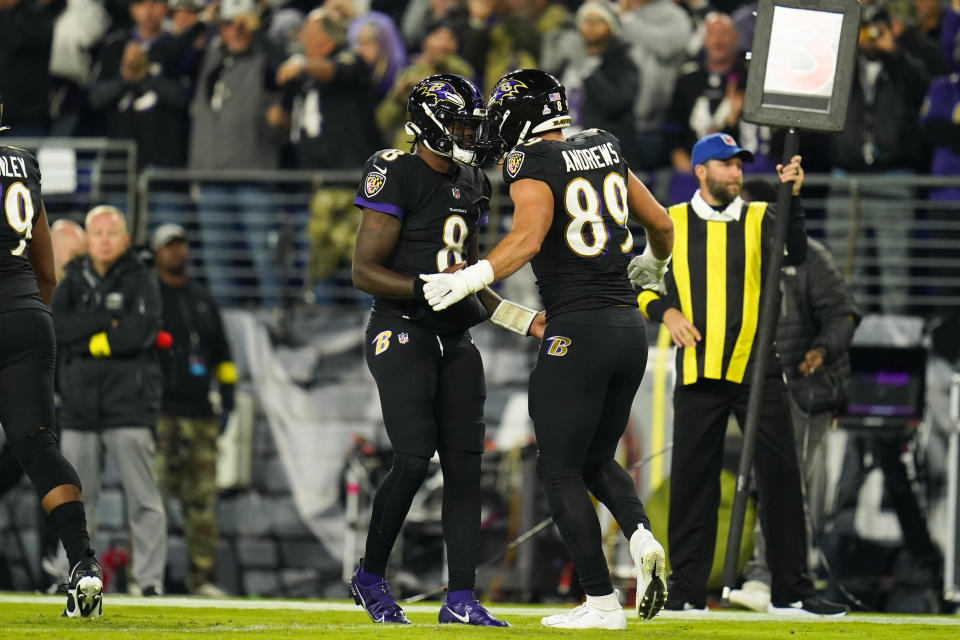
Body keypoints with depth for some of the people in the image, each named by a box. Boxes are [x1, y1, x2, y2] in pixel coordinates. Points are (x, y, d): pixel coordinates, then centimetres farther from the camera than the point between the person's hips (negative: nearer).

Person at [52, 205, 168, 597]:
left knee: (143, 497, -7)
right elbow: (55, 325, -4)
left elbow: (141, 330, -15)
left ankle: (150, 579, -7)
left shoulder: (140, 280, 1)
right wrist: (108, 321, -12)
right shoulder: (74, 280, 13)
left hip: (129, 403, -4)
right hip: (80, 404, 4)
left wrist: (86, 340, -8)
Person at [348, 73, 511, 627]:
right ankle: (371, 576, 7)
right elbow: (365, 271, -12)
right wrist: (430, 288, -24)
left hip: (454, 339, 8)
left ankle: (461, 598, 0)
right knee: (414, 460, -13)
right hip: (402, 333, -8)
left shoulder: (470, 185, 15)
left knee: (465, 464, 0)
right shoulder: (397, 176, -9)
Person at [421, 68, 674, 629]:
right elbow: (661, 224, 23)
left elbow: (527, 239, -25)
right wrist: (655, 262, 44)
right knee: (597, 459, 21)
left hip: (577, 330, -7)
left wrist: (468, 281, -29)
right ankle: (641, 536, -6)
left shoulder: (534, 168, -7)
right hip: (630, 329, 7)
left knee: (561, 472, 2)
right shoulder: (606, 154, 13)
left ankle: (602, 602, -1)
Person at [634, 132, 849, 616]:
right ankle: (686, 589, 9)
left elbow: (795, 253, -11)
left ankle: (791, 591, 3)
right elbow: (641, 284, 12)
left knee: (780, 474, -2)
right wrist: (666, 311, -7)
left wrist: (791, 198, -24)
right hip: (698, 373, 0)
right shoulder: (672, 223, 8)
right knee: (692, 479, 1)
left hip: (757, 370, 0)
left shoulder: (760, 219, 7)